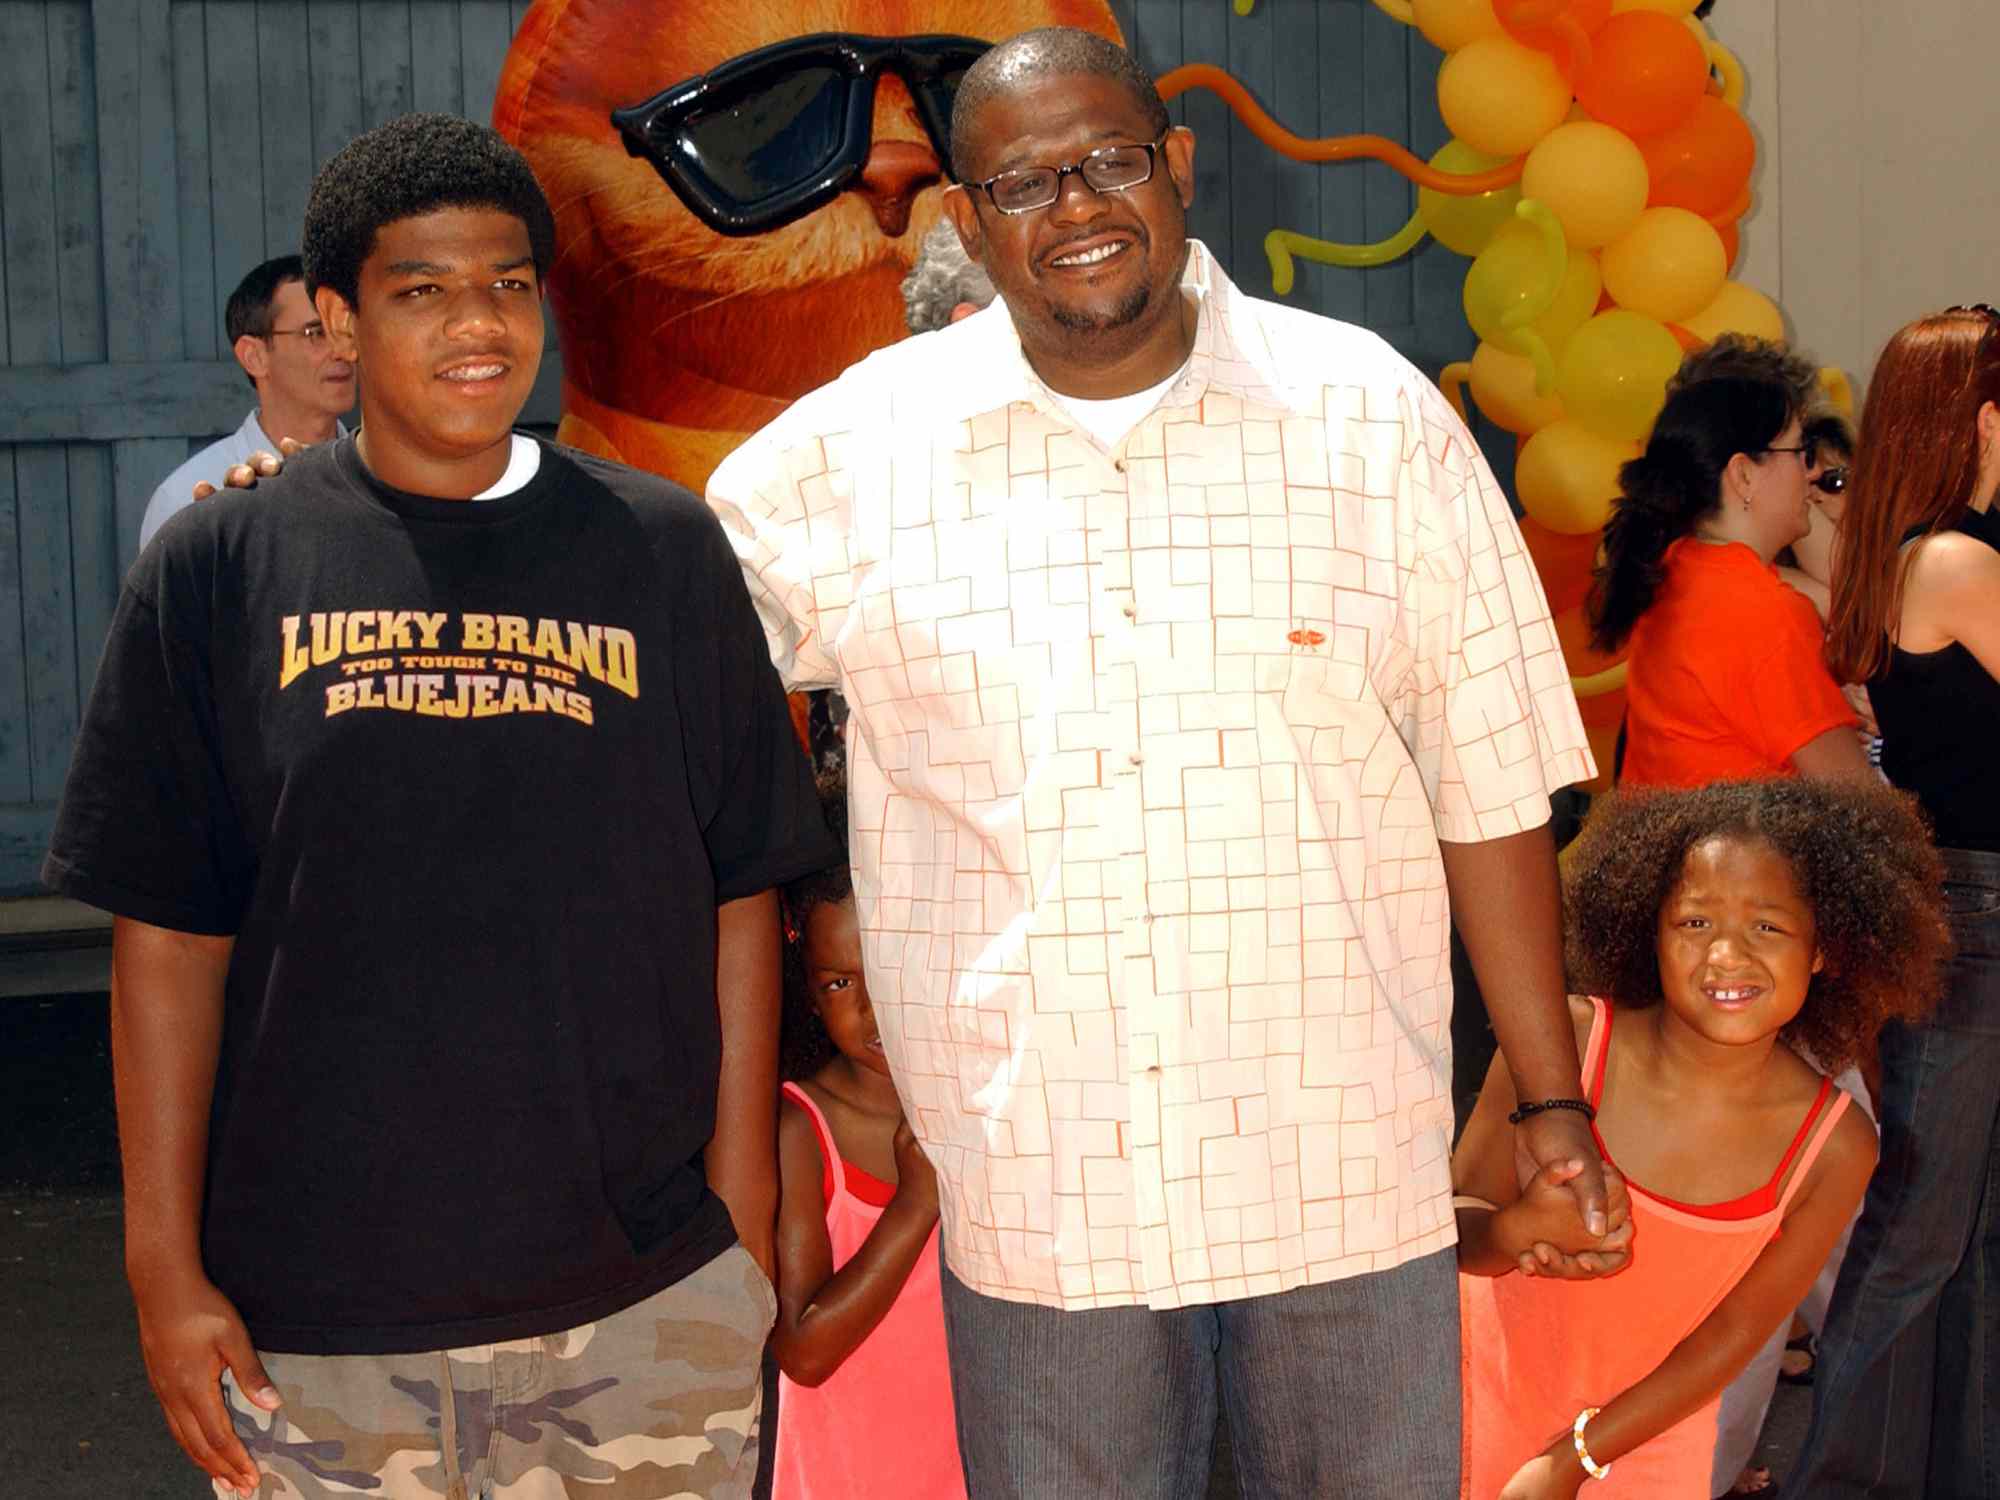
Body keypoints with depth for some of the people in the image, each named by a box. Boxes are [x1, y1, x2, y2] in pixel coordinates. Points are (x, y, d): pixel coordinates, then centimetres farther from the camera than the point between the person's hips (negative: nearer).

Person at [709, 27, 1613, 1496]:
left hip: (1347, 1176, 0)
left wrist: (1553, 1100, 3)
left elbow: (1492, 787, 3)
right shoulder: (852, 452, -1)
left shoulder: (1375, 418, 0)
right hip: (1035, 1194, 0)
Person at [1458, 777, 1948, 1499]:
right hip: (1490, 1392, -1)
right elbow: (1457, 1225, -15)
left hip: (1646, 1435, 1)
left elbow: (1733, 1333, -11)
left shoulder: (1834, 1148, -19)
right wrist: (1517, 1230, -38)